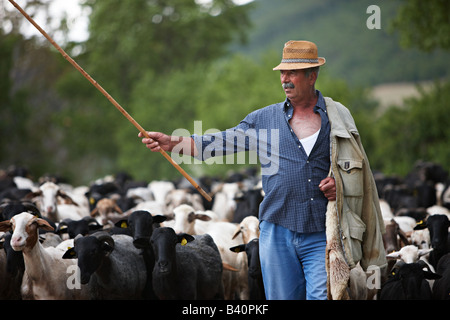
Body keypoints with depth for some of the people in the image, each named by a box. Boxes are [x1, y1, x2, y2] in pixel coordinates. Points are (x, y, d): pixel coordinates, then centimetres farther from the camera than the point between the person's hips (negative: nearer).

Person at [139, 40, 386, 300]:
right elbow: (221, 143, 6)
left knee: (322, 295, -10)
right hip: (278, 231, 2)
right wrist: (173, 143, -4)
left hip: (322, 236, -2)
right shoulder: (264, 119, 10)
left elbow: (357, 167, 15)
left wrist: (340, 184, -6)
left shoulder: (338, 118, 7)